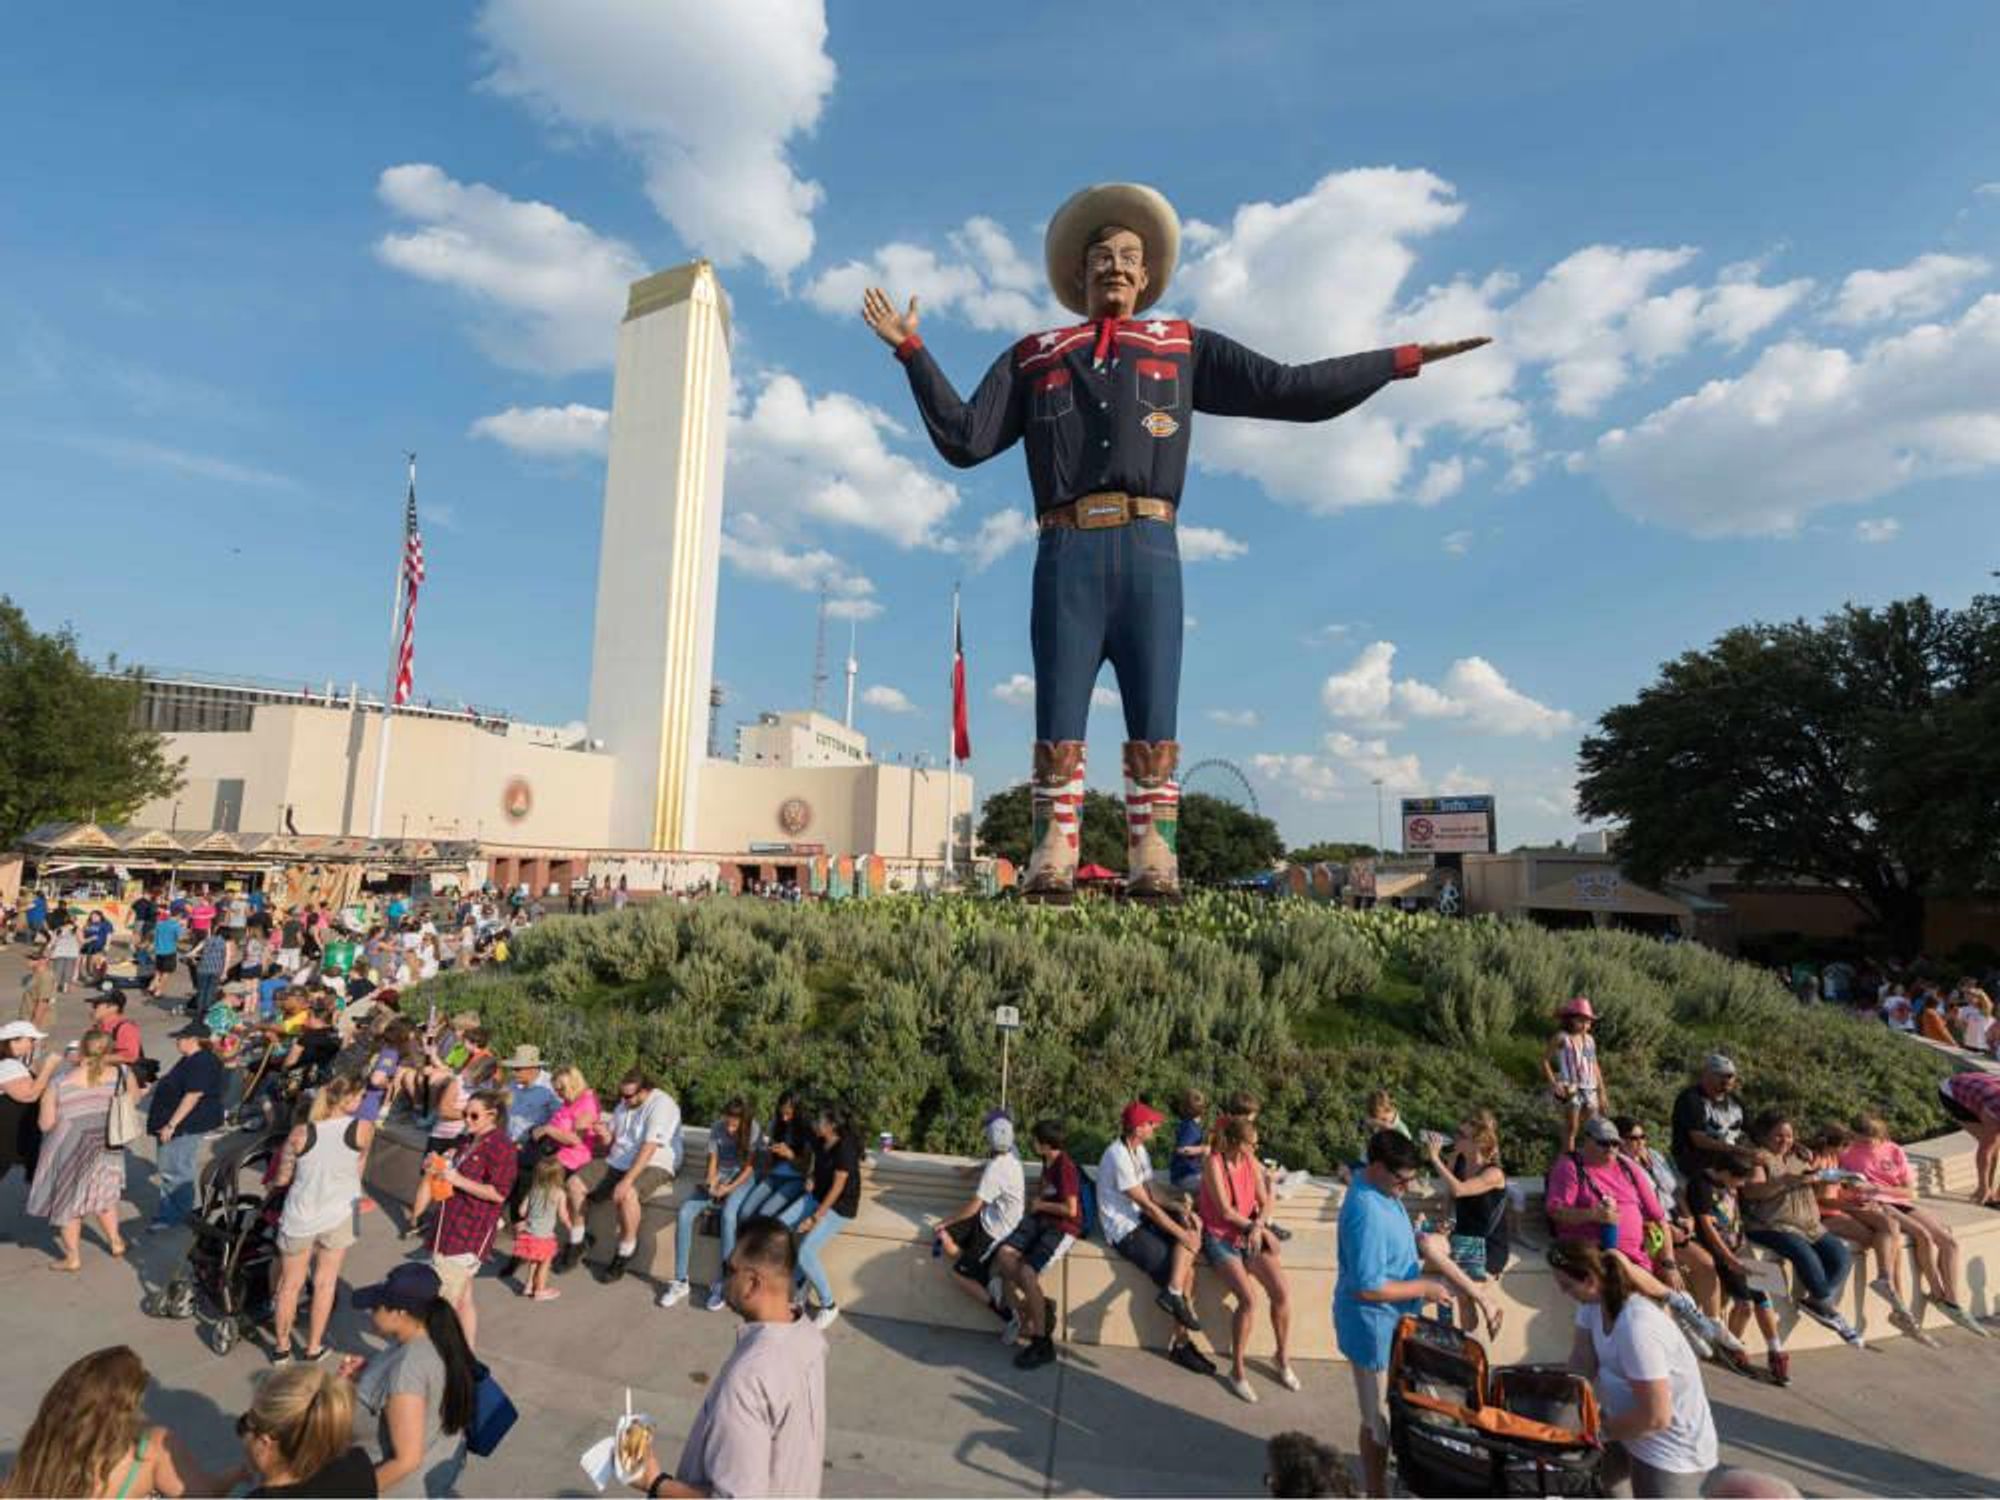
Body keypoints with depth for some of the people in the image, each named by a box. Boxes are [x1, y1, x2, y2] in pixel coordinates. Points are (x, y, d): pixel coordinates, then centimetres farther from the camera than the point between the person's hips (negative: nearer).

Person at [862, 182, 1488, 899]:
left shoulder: (1184, 348, 24)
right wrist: (911, 350, 12)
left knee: (1154, 725, -6)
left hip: (1148, 551, 0)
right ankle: (1051, 862, -6)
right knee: (1059, 724, -7)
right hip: (1066, 554, 0)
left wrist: (1405, 358, 15)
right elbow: (964, 438, 16)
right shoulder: (1034, 356, 24)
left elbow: (1290, 389, 18)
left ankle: (1153, 866, -5)